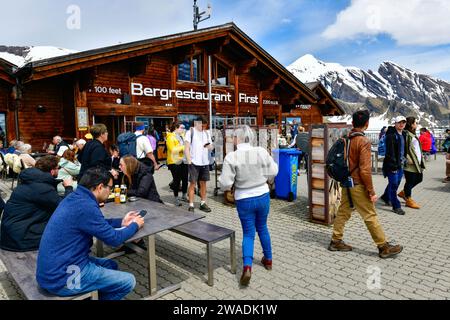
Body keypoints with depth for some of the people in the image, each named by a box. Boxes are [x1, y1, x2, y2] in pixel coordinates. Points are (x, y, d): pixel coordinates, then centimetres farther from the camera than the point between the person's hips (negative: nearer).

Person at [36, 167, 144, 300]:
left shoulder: (76, 198, 3)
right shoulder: (86, 206, -25)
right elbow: (114, 238, -15)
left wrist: (121, 222, 15)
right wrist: (135, 225, 1)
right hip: (61, 278, -10)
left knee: (111, 265, 22)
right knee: (128, 281, -4)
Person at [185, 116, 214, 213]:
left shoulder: (206, 133, 13)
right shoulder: (190, 132, -2)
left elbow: (211, 147, 14)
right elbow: (186, 148, -6)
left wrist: (210, 146, -10)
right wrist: (189, 161, -13)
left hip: (205, 162, 5)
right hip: (194, 162, -5)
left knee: (203, 183, 11)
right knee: (192, 183, 0)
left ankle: (203, 203, 21)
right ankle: (191, 205, 6)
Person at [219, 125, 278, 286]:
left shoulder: (231, 157, -18)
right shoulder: (262, 151, -11)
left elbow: (225, 184, -17)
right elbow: (273, 172, -1)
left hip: (244, 200, -2)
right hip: (263, 196, 3)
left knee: (248, 233, 12)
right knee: (262, 228, 23)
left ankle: (247, 266, -4)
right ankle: (268, 260, 38)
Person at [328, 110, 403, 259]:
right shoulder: (364, 142, -18)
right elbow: (365, 170, -20)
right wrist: (371, 191, -13)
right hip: (358, 185, -7)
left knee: (343, 212, 14)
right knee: (370, 216, 3)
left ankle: (336, 241, 22)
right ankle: (384, 247, 14)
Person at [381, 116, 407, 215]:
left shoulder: (404, 134, 14)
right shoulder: (391, 135, -13)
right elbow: (390, 151, -18)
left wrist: (404, 159, 16)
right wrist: (393, 164, -20)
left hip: (401, 163, 9)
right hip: (392, 164, -9)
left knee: (396, 183, 18)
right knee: (394, 184, -3)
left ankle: (386, 197, 39)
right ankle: (396, 206, 4)